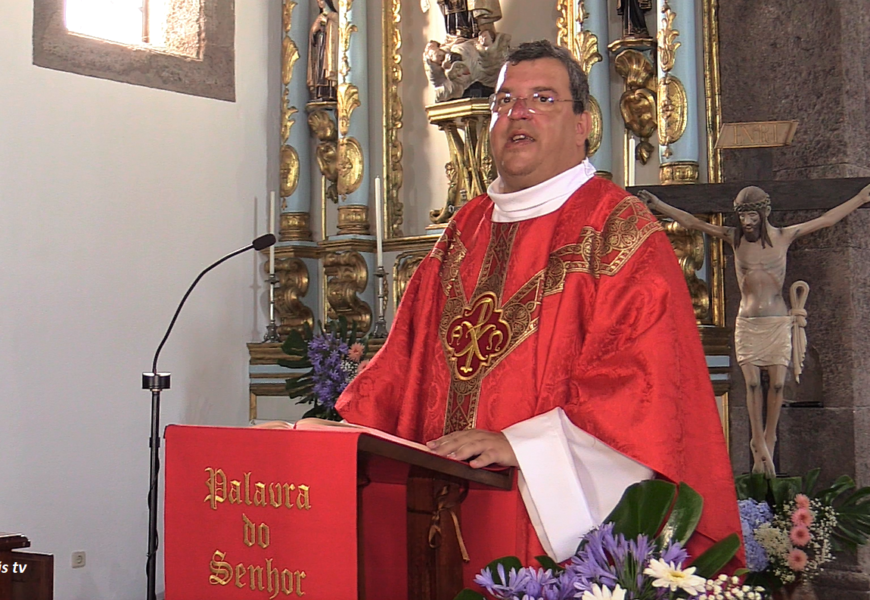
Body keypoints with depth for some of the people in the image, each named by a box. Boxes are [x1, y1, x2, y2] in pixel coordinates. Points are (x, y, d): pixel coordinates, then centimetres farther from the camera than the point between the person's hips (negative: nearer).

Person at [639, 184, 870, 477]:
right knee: (752, 383, -5)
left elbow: (827, 219, 11)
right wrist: (657, 205, 4)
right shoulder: (734, 237, 4)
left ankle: (768, 441, 12)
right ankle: (759, 445, 6)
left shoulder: (783, 236, 4)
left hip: (778, 321, 0)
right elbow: (691, 222, 6)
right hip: (748, 322, 0)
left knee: (777, 383, -3)